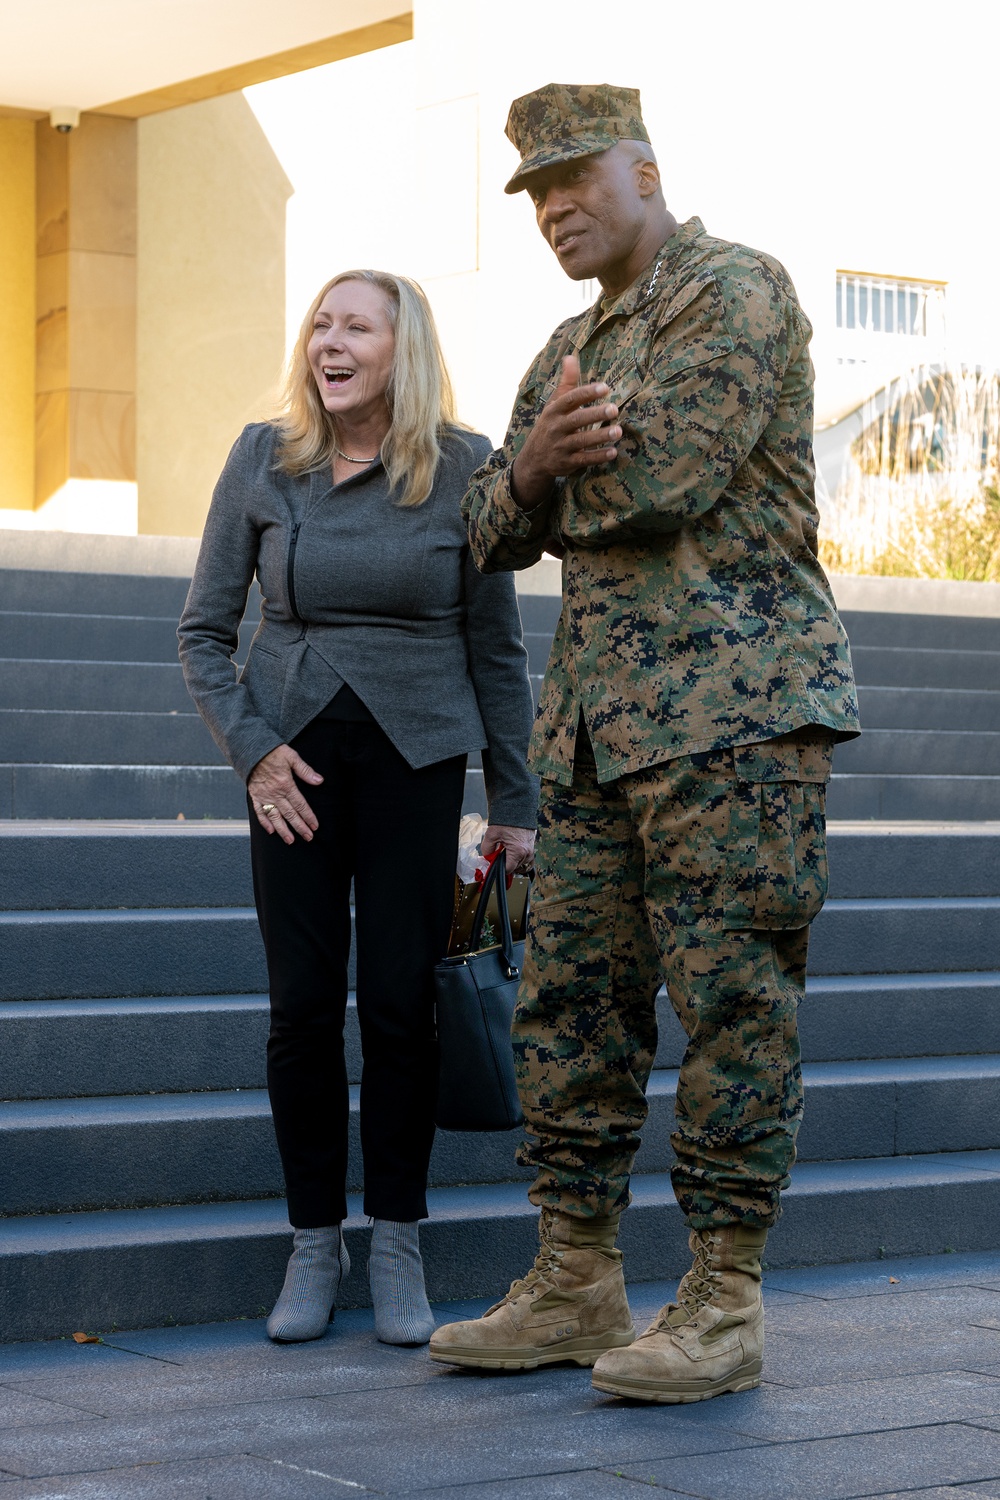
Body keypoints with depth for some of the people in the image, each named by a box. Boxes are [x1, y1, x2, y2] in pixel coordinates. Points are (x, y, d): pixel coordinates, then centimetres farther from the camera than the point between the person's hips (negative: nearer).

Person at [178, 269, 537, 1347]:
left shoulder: (462, 469, -3)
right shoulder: (263, 460, 0)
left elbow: (495, 644, 3)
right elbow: (203, 631, 6)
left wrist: (513, 804, 2)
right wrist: (251, 748, -6)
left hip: (415, 754, -1)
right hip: (294, 754, 1)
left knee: (399, 1002, -3)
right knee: (302, 1005, 0)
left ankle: (397, 1248, 10)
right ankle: (314, 1246, 12)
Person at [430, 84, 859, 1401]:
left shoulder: (737, 294, -4)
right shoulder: (568, 351, 23)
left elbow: (662, 479, -17)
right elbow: (495, 530, 15)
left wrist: (565, 468, 4)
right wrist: (537, 462, -7)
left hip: (732, 693, -8)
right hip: (595, 712, 8)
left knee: (731, 998, -5)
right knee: (572, 998, 7)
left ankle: (724, 1306, 1)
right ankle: (575, 1288, 15)